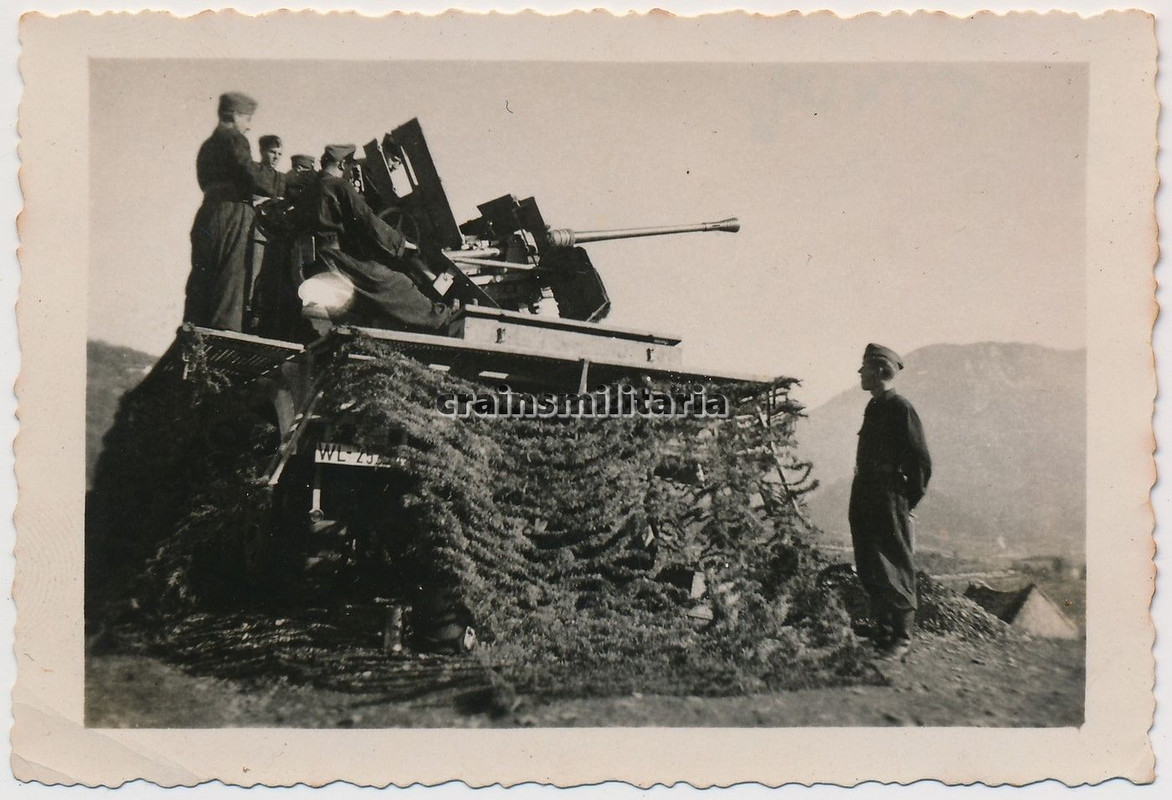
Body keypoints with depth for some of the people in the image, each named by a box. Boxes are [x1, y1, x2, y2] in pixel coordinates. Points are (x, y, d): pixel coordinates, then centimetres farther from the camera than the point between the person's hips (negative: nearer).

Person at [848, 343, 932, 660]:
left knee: (894, 570, -3)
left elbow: (921, 461, -12)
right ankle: (882, 628, 24)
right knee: (868, 568, 13)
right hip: (864, 497, 9)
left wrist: (908, 501, -9)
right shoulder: (874, 408, 14)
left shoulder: (900, 409, -12)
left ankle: (901, 636, 5)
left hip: (889, 500, -9)